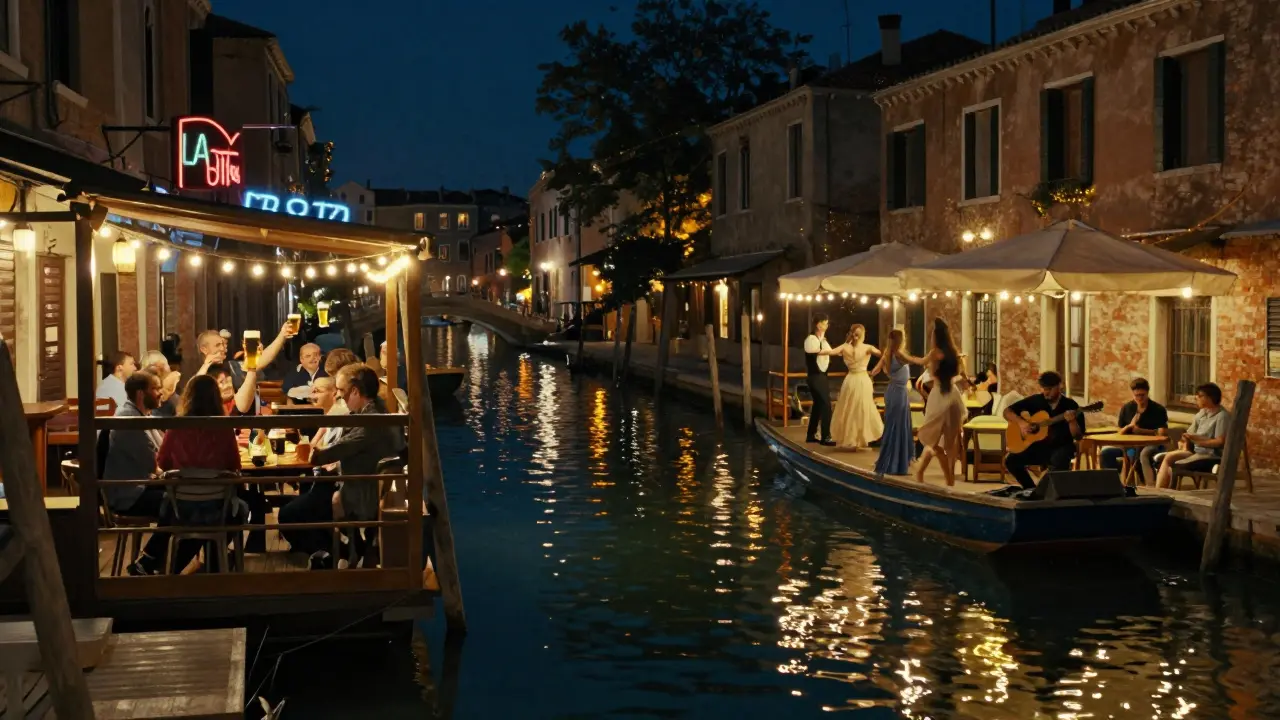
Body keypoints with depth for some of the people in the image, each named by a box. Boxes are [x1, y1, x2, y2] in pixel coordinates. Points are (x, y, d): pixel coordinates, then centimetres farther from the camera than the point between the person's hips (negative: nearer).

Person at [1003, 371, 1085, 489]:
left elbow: (1078, 437, -8)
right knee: (1010, 460, -18)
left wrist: (1072, 421, -27)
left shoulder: (1071, 406, -5)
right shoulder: (1035, 400, 2)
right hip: (1038, 446, 3)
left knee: (1058, 460, -38)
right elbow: (1007, 411, 4)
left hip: (1061, 447, -3)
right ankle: (1032, 489, 0)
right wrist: (1021, 423, -14)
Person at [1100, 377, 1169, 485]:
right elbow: (1120, 433, 11)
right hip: (1130, 445, 4)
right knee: (1105, 453, -20)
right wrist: (1129, 426, -10)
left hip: (1152, 445, -4)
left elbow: (1162, 434, -9)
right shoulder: (1126, 408, 9)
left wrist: (1141, 431, -11)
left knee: (1144, 454, -41)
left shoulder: (1158, 410, -1)